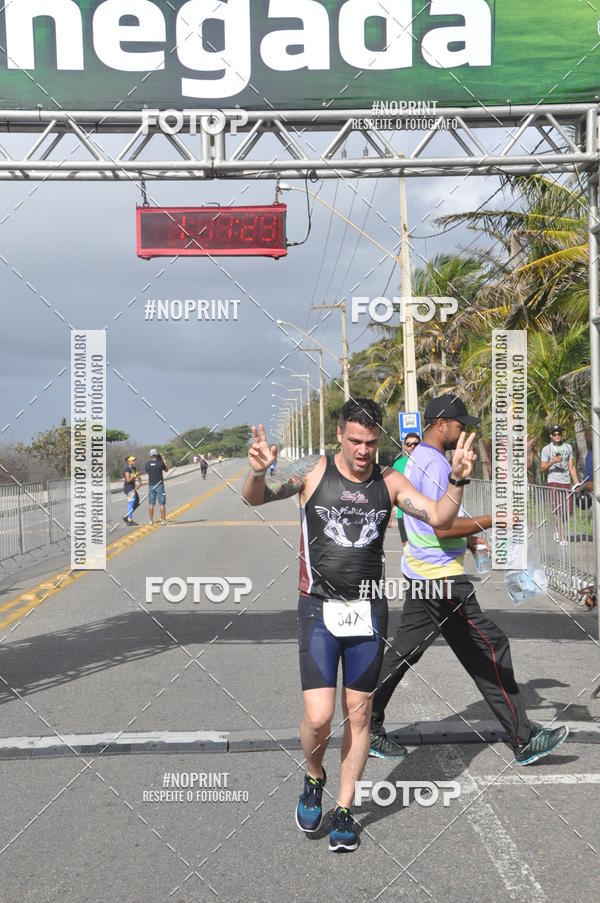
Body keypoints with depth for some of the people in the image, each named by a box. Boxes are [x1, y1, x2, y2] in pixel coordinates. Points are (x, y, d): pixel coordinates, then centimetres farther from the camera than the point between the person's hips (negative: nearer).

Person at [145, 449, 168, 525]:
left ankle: (151, 520, 15)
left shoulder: (147, 464, -2)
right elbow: (166, 470, 9)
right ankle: (163, 520, -1)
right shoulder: (160, 463, -9)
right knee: (162, 504, 1)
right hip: (159, 485, -3)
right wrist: (164, 461, 17)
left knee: (151, 504, 11)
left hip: (151, 485, 3)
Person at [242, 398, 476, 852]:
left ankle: (344, 810, 24)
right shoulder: (312, 471, -4)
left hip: (369, 610, 3)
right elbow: (255, 498, -9)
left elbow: (439, 517, -3)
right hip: (319, 609, -3)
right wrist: (258, 472, -32)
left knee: (359, 714, 9)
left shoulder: (389, 482, 3)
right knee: (319, 717, -10)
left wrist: (457, 480, -20)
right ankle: (314, 778, 23)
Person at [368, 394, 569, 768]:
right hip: (442, 580, -10)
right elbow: (442, 526, -24)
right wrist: (492, 519, -19)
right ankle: (524, 739, 1)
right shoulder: (435, 463, -17)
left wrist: (469, 538, 23)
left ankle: (368, 727, 18)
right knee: (490, 647, -5)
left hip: (422, 577, 10)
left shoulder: (417, 459, 16)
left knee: (402, 653, 13)